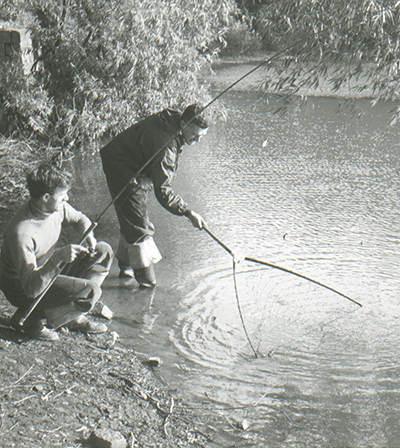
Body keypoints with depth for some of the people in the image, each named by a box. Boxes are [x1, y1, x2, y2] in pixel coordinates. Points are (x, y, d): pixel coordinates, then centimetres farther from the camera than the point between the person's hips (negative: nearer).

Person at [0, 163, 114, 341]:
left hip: (50, 271, 9)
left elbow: (79, 219, 13)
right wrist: (58, 257, -47)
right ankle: (36, 321, -6)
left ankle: (75, 316, 5)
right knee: (91, 290, -25)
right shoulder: (20, 233, -35)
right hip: (22, 289, -8)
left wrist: (89, 236, -10)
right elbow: (31, 287, -37)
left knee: (103, 251, 0)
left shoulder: (57, 206, -12)